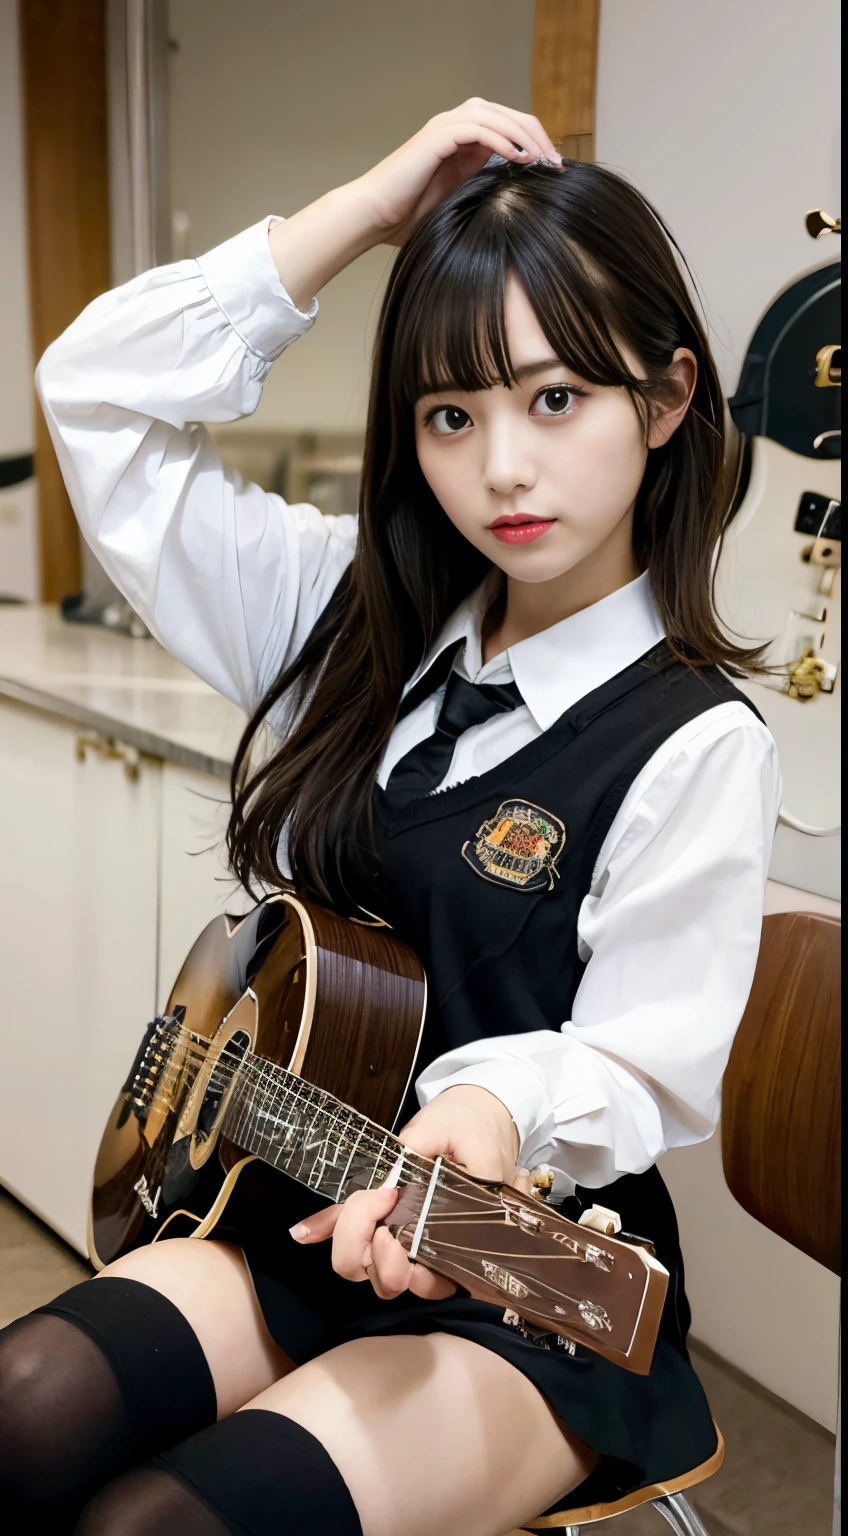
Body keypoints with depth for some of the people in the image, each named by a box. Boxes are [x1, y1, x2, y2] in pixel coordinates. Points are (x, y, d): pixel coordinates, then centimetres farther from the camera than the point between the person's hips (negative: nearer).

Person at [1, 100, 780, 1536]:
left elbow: (641, 1061, -12)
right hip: (302, 1209, 5)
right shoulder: (361, 627, 4)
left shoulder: (695, 743, -11)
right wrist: (373, 205, -3)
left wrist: (491, 1111, -35)